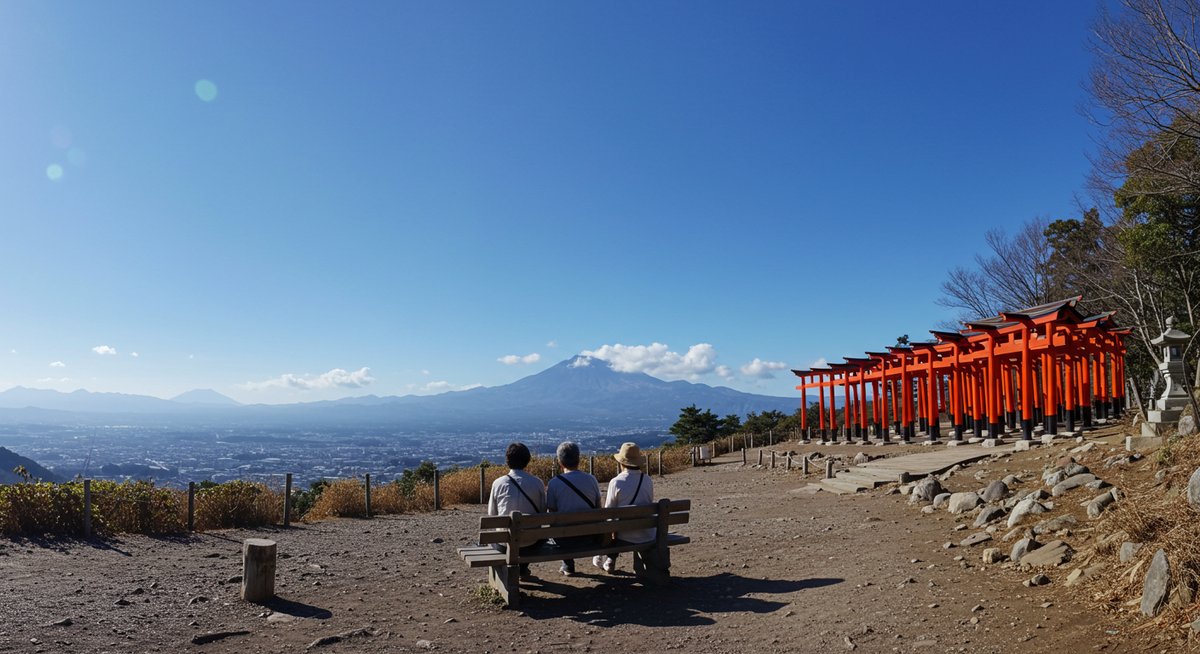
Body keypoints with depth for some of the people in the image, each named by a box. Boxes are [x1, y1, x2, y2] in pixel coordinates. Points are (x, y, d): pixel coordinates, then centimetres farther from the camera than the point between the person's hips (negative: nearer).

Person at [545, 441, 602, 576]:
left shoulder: (553, 483, -12)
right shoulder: (591, 479, -4)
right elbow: (598, 509, 5)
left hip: (566, 539, -2)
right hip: (590, 537, 2)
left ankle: (568, 565, 36)